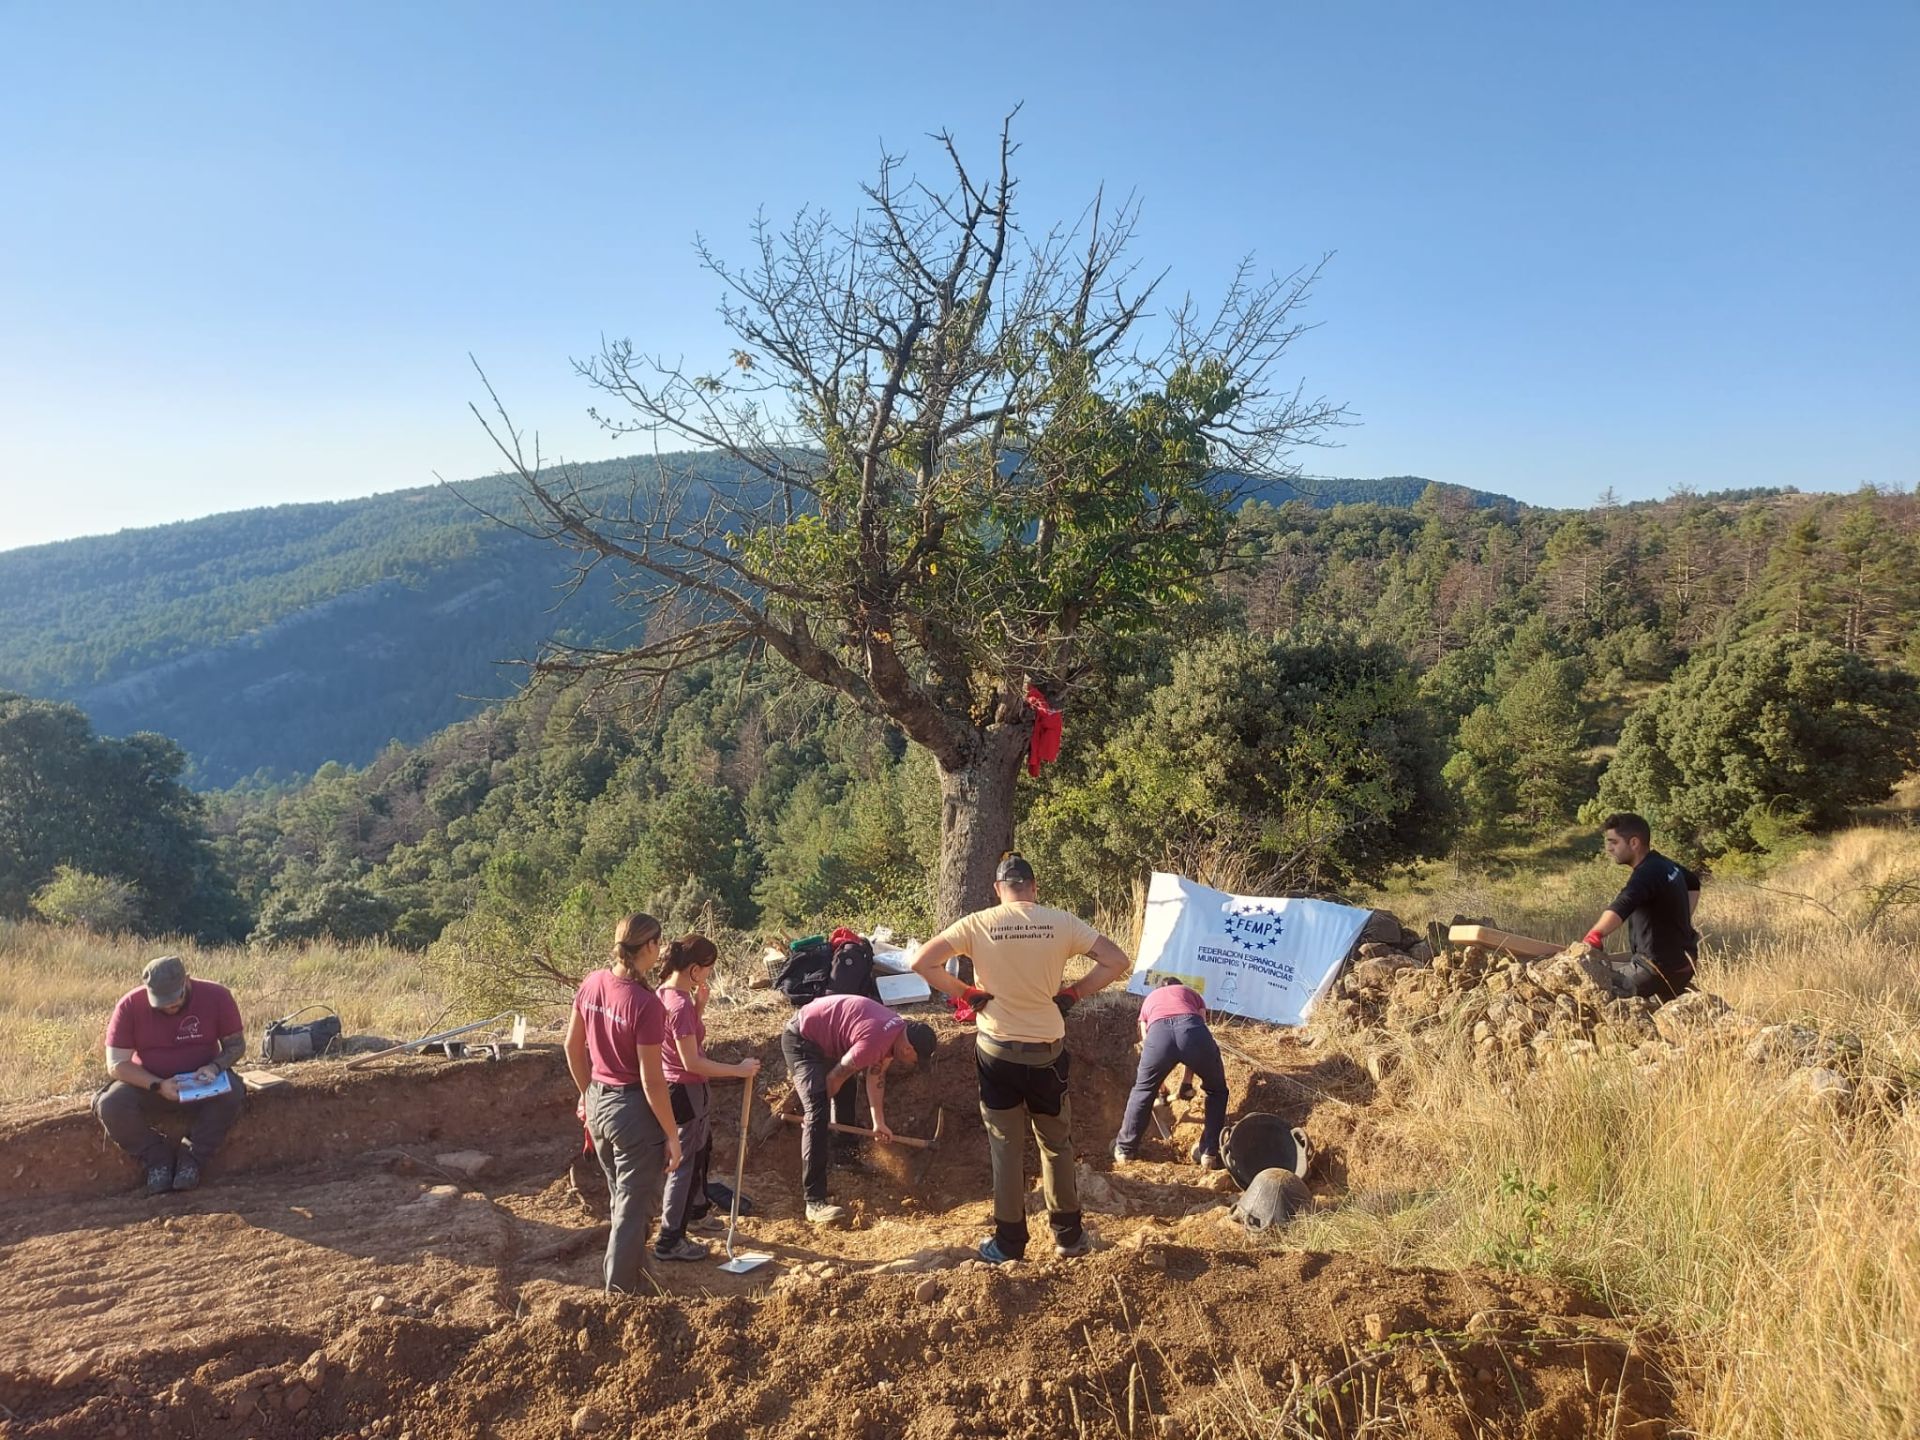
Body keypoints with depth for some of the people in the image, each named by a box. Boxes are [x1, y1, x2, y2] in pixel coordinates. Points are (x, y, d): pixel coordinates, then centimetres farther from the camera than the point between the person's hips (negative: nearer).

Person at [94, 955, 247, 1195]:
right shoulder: (130, 1005, -14)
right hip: (147, 1084, 1)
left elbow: (236, 1044, -3)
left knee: (230, 1092, -32)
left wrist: (215, 1067, -24)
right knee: (111, 1104, -28)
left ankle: (192, 1159, -13)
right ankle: (158, 1159, -7)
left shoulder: (216, 996, -13)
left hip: (202, 1083, -1)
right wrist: (158, 1085, -27)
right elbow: (116, 1064, -14)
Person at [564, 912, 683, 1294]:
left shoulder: (592, 984, -5)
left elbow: (572, 1047, 7)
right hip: (633, 1110, -8)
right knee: (633, 1207, 10)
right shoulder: (647, 1004, -25)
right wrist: (672, 1135, -10)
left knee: (621, 1197, 28)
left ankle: (620, 1281, 46)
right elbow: (651, 1080, -21)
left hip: (597, 1104, 8)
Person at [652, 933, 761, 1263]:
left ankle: (695, 1211, 47)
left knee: (700, 1151, 28)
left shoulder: (667, 993, 1)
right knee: (685, 1163, 3)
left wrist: (699, 1003, 1)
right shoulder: (680, 1005, -28)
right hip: (686, 1091, -10)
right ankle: (670, 1241, 13)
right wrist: (738, 1070, -22)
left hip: (677, 1088, 10)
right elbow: (692, 1062, -27)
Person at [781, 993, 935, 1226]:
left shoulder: (899, 1031, -3)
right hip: (801, 1039, -10)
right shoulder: (875, 1041, -32)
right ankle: (814, 1202, -23)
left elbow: (876, 1074, 8)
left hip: (826, 1037, 10)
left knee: (846, 1096, 25)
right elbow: (834, 1078, -21)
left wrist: (879, 1123, 7)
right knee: (818, 1112, -21)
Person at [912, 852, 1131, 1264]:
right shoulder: (1062, 923, -8)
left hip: (997, 1049, 0)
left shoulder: (977, 924, -9)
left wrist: (964, 992, -3)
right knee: (1057, 1144, 18)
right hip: (1048, 1050, 1)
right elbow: (1117, 962, -7)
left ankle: (1009, 1241, 19)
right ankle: (1069, 1234, 27)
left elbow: (922, 963, -12)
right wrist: (1073, 993, 0)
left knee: (1006, 1147, 12)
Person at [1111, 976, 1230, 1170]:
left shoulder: (1149, 1000, 43)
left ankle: (1124, 1149, 39)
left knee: (1143, 1090, 29)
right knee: (1217, 1091, 28)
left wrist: (1159, 1089, 56)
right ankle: (1209, 1153, 26)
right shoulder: (1192, 994, 41)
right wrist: (1188, 1082, 44)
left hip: (1158, 1032, 1)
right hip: (1193, 1029, -1)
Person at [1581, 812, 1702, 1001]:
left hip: (1660, 968, -10)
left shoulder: (1647, 874, -22)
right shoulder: (1667, 865, 9)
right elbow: (1694, 884, 34)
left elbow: (1621, 907, -42)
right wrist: (1683, 921, 26)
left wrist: (1594, 936, -55)